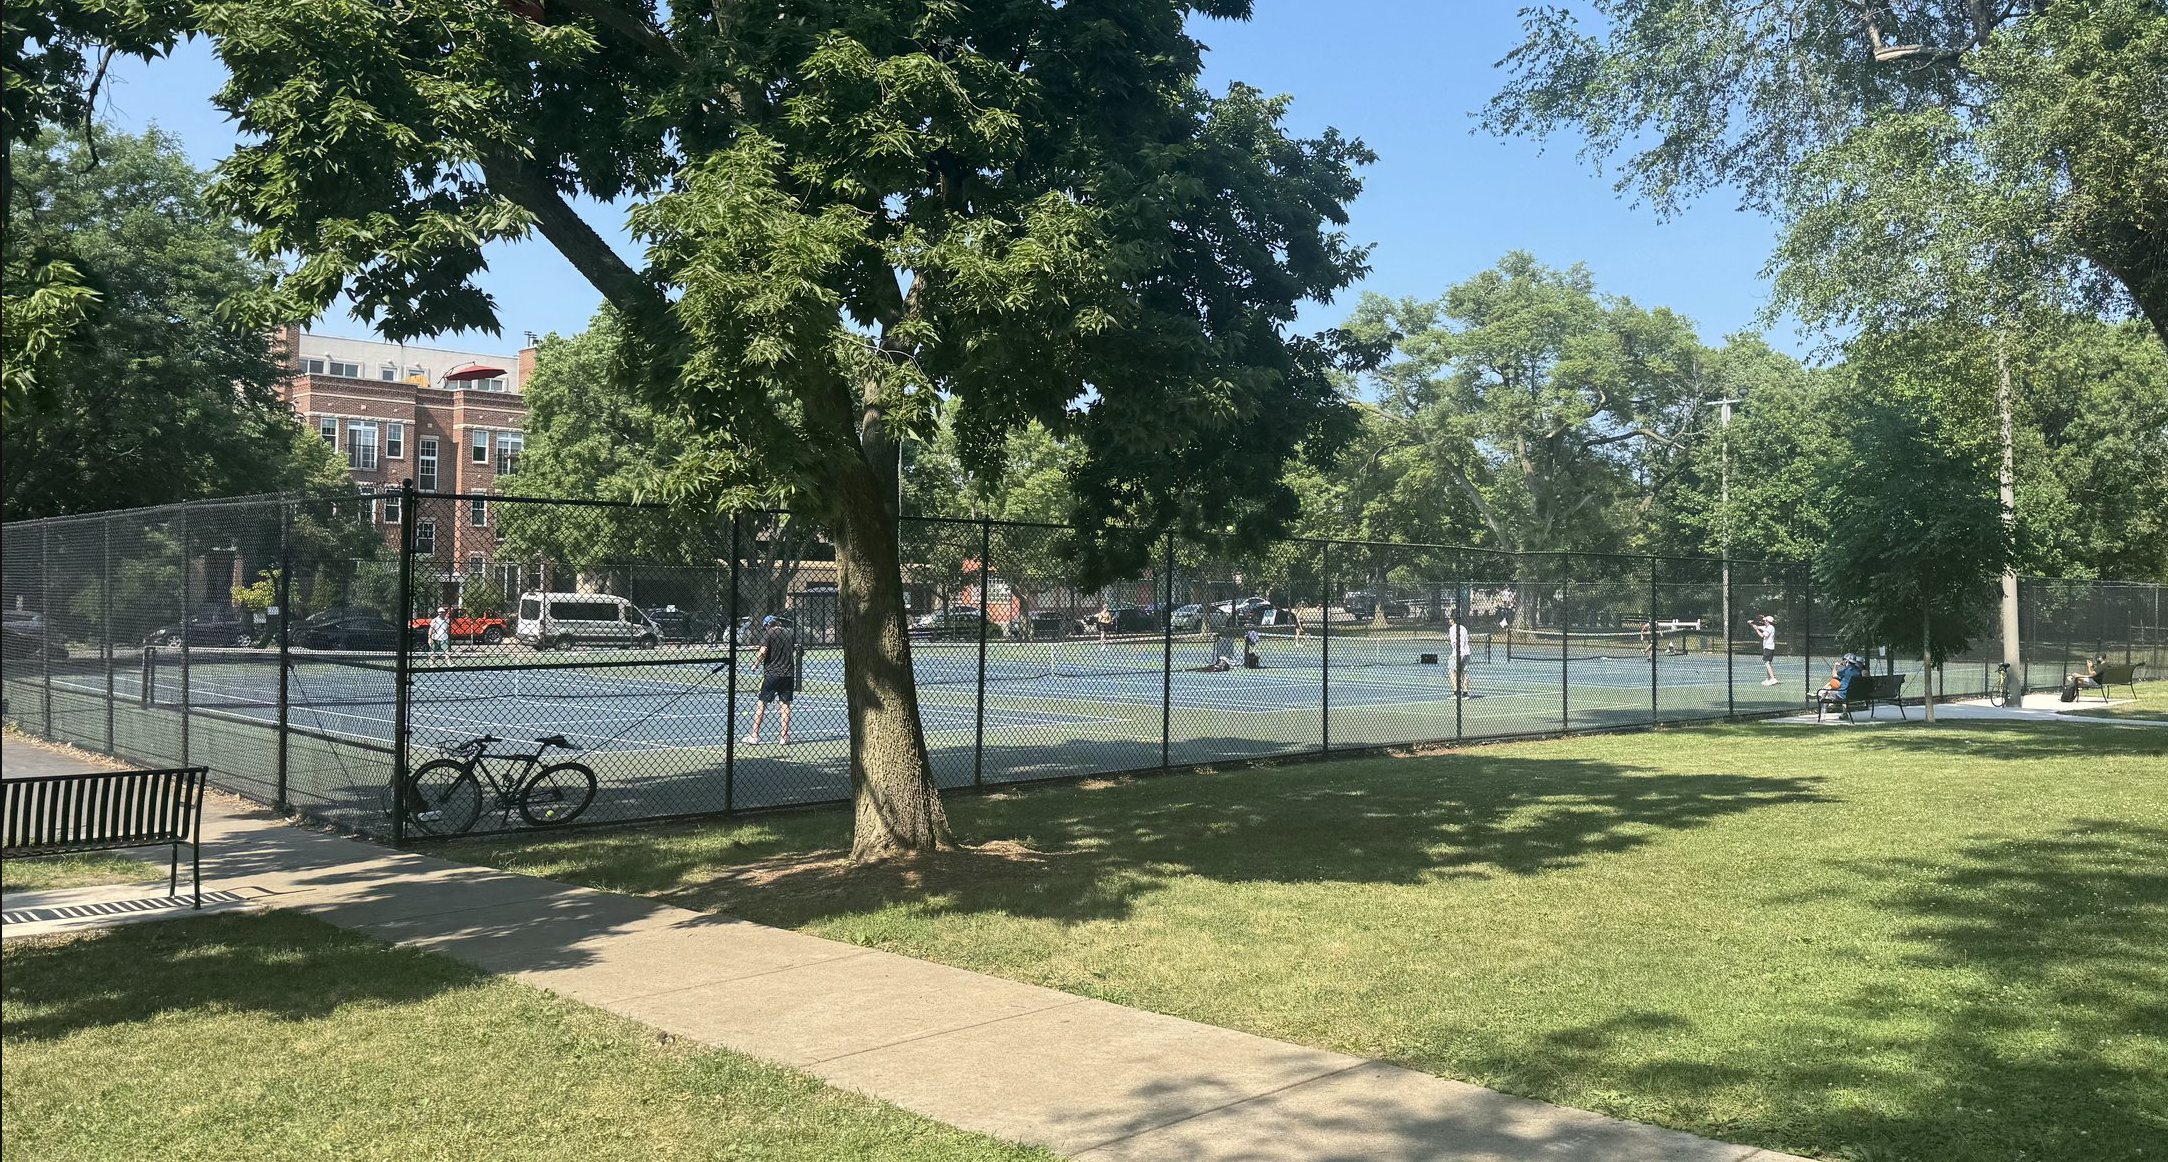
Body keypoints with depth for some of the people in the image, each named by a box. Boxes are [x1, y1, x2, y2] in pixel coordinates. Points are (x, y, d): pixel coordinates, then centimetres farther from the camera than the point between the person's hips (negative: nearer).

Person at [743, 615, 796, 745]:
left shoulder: (767, 634, -5)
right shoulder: (789, 633, 11)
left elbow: (763, 651, -18)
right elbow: (795, 651, 20)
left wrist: (755, 664, -6)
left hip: (771, 674, -4)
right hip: (788, 674, 4)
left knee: (762, 703, 3)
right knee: (785, 704, 7)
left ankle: (754, 736, 3)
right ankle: (784, 736, 6)